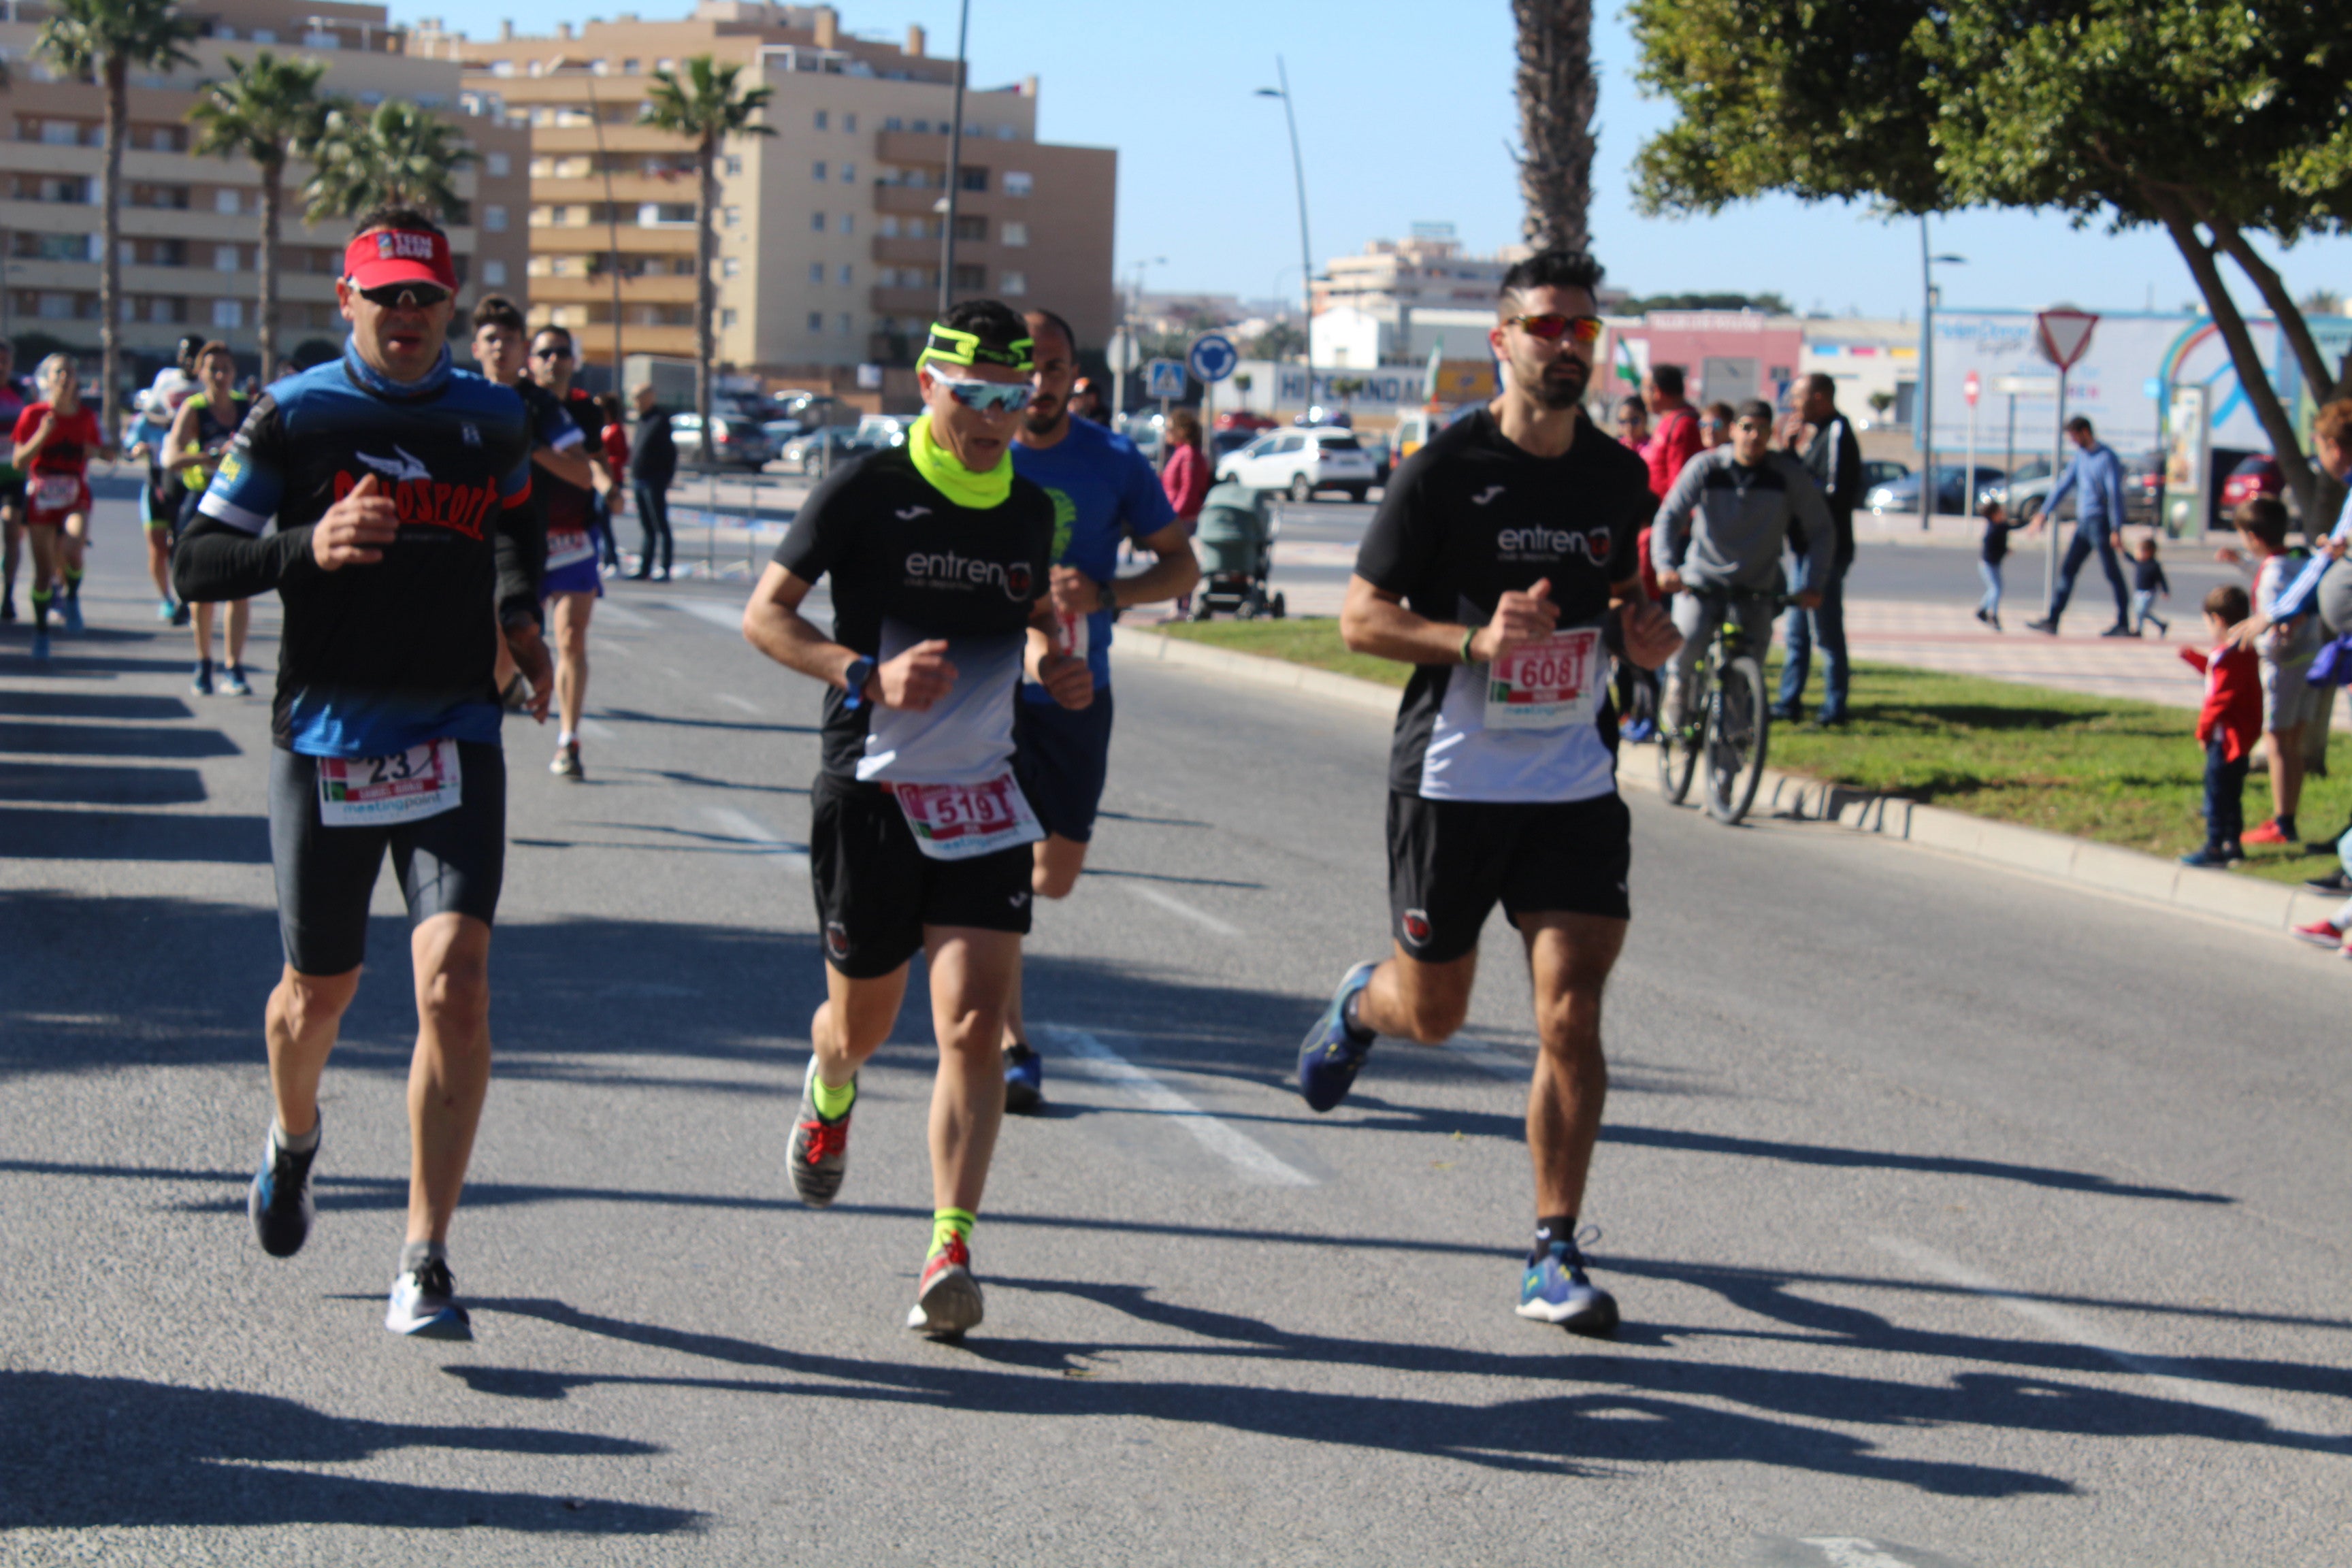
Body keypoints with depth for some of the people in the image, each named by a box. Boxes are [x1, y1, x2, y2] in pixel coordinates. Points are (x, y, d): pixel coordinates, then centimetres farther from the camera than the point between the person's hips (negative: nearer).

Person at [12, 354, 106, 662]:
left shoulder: (86, 415, 2)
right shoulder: (34, 414, -5)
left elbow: (96, 448, 18)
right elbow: (19, 461, -7)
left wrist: (92, 451, -5)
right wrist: (42, 435, -20)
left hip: (76, 498, 1)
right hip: (41, 498, 0)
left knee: (72, 549, -28)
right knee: (44, 570, 3)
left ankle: (71, 596, 2)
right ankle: (41, 630, 21)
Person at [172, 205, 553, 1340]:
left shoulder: (494, 420, 7)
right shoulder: (292, 417, -3)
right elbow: (196, 565, -5)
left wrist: (519, 615, 11)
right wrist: (307, 548, -22)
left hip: (454, 743, 1)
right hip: (324, 743, -1)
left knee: (455, 983, -16)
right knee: (320, 990, 13)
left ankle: (423, 1266, -11)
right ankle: (293, 1139, 49)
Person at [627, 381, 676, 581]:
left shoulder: (660, 420, -10)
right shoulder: (642, 420, 16)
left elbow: (670, 452, -13)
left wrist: (667, 479, -17)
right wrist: (633, 482, 19)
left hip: (654, 481, -9)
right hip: (639, 481, 9)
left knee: (661, 527, -5)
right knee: (648, 528, 12)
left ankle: (665, 570, -4)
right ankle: (644, 569, 14)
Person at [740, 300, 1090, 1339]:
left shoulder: (1032, 511, 7)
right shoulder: (866, 492, -7)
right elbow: (764, 614, -6)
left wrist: (1056, 666, 2)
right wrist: (869, 675, -21)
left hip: (981, 799, 3)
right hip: (869, 788, -3)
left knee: (974, 1027, -11)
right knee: (863, 1023, 12)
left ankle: (951, 1250, -8)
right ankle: (828, 1093, 50)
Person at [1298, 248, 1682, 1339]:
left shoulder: (1619, 477, 6)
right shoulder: (1444, 470, -9)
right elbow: (1360, 616, -8)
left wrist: (1641, 635, -2)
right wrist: (1475, 640, -23)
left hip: (1576, 785, 3)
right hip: (1452, 779, -3)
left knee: (1572, 1015, -8)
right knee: (1433, 1013, 11)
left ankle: (1554, 1254, 0)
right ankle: (1361, 1005, 49)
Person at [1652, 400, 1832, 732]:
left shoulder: (1790, 475, -5)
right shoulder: (1706, 467, -6)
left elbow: (1821, 531, 1)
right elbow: (1669, 517, -10)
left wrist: (1812, 585, -11)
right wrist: (1666, 566, -27)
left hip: (1756, 588, 1)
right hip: (1701, 579, -1)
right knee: (1687, 636, -28)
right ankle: (1677, 686, 5)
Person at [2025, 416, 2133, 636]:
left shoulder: (2107, 458, -11)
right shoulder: (2080, 457, 13)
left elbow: (2115, 494, -15)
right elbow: (2064, 485, 18)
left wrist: (2116, 529, -19)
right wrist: (2045, 513, 14)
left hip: (2101, 522, -8)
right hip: (2083, 523, 8)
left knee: (2112, 572, -2)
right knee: (2067, 571, 6)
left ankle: (2124, 624, 3)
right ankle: (2052, 621, 7)